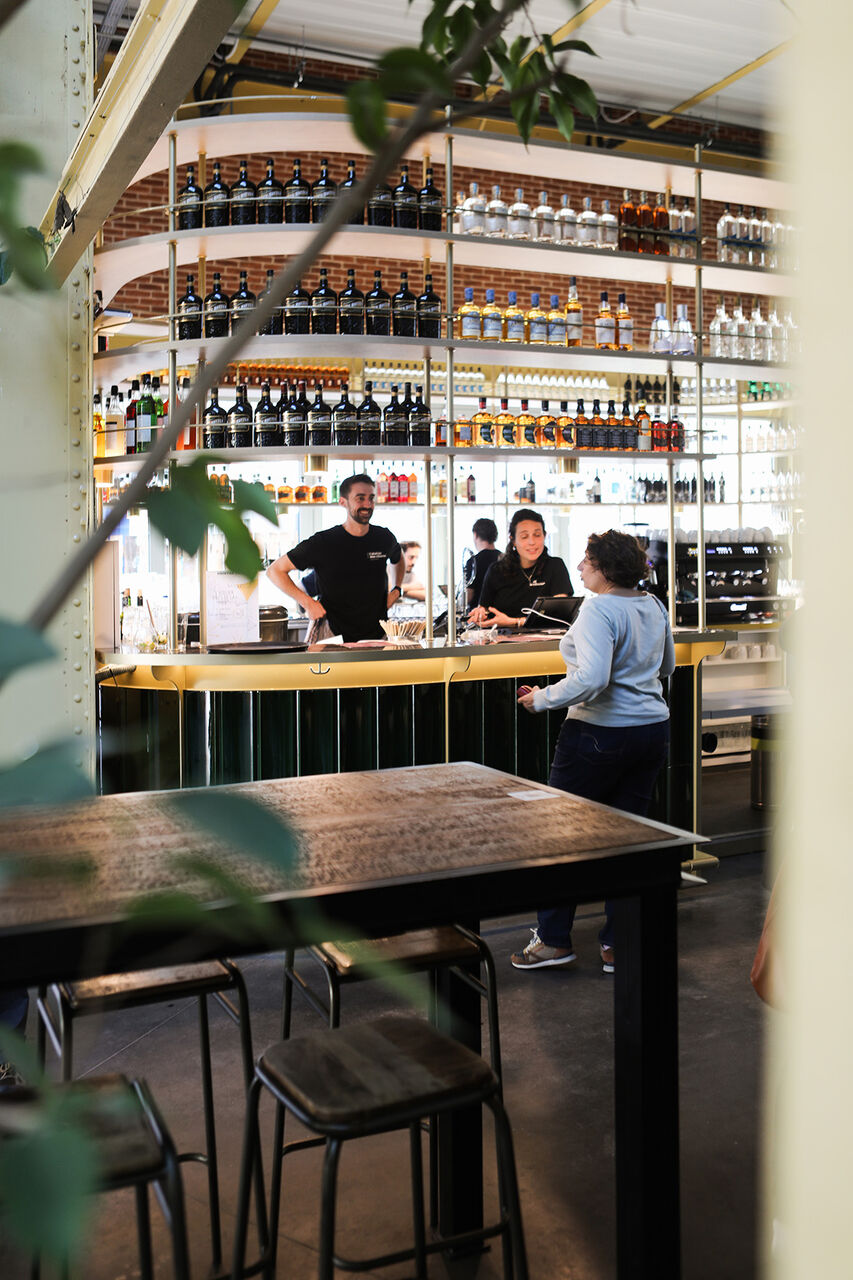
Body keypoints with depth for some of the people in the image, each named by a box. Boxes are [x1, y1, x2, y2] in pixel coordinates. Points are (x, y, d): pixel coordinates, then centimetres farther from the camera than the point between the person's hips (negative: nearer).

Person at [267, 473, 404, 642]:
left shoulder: (384, 538, 5)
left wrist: (396, 589, 13)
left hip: (379, 635, 4)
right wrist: (307, 602, -10)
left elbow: (398, 560, 31)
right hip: (335, 637, -3)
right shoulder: (322, 543, -8)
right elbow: (275, 571, -1)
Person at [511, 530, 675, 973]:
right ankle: (620, 945, 17)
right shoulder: (654, 607, 7)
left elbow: (591, 679, -29)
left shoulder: (598, 611, -18)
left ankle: (554, 939, 14)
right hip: (652, 731, 8)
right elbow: (666, 666, 21)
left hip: (601, 734, -8)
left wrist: (543, 698, -17)